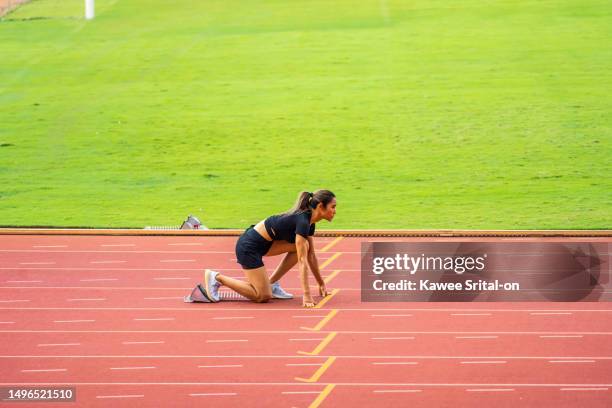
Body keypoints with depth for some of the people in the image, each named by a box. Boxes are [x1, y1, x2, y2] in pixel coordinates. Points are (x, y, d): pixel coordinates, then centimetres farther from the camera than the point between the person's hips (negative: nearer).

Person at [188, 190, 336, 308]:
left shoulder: (309, 220, 6)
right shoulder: (302, 222, -22)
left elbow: (311, 254, 15)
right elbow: (302, 260, -25)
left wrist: (321, 284, 16)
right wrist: (306, 294, -27)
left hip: (263, 243, 9)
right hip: (249, 247, -9)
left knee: (301, 247, 2)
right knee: (263, 296, -5)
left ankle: (272, 283, 8)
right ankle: (217, 278, 1)